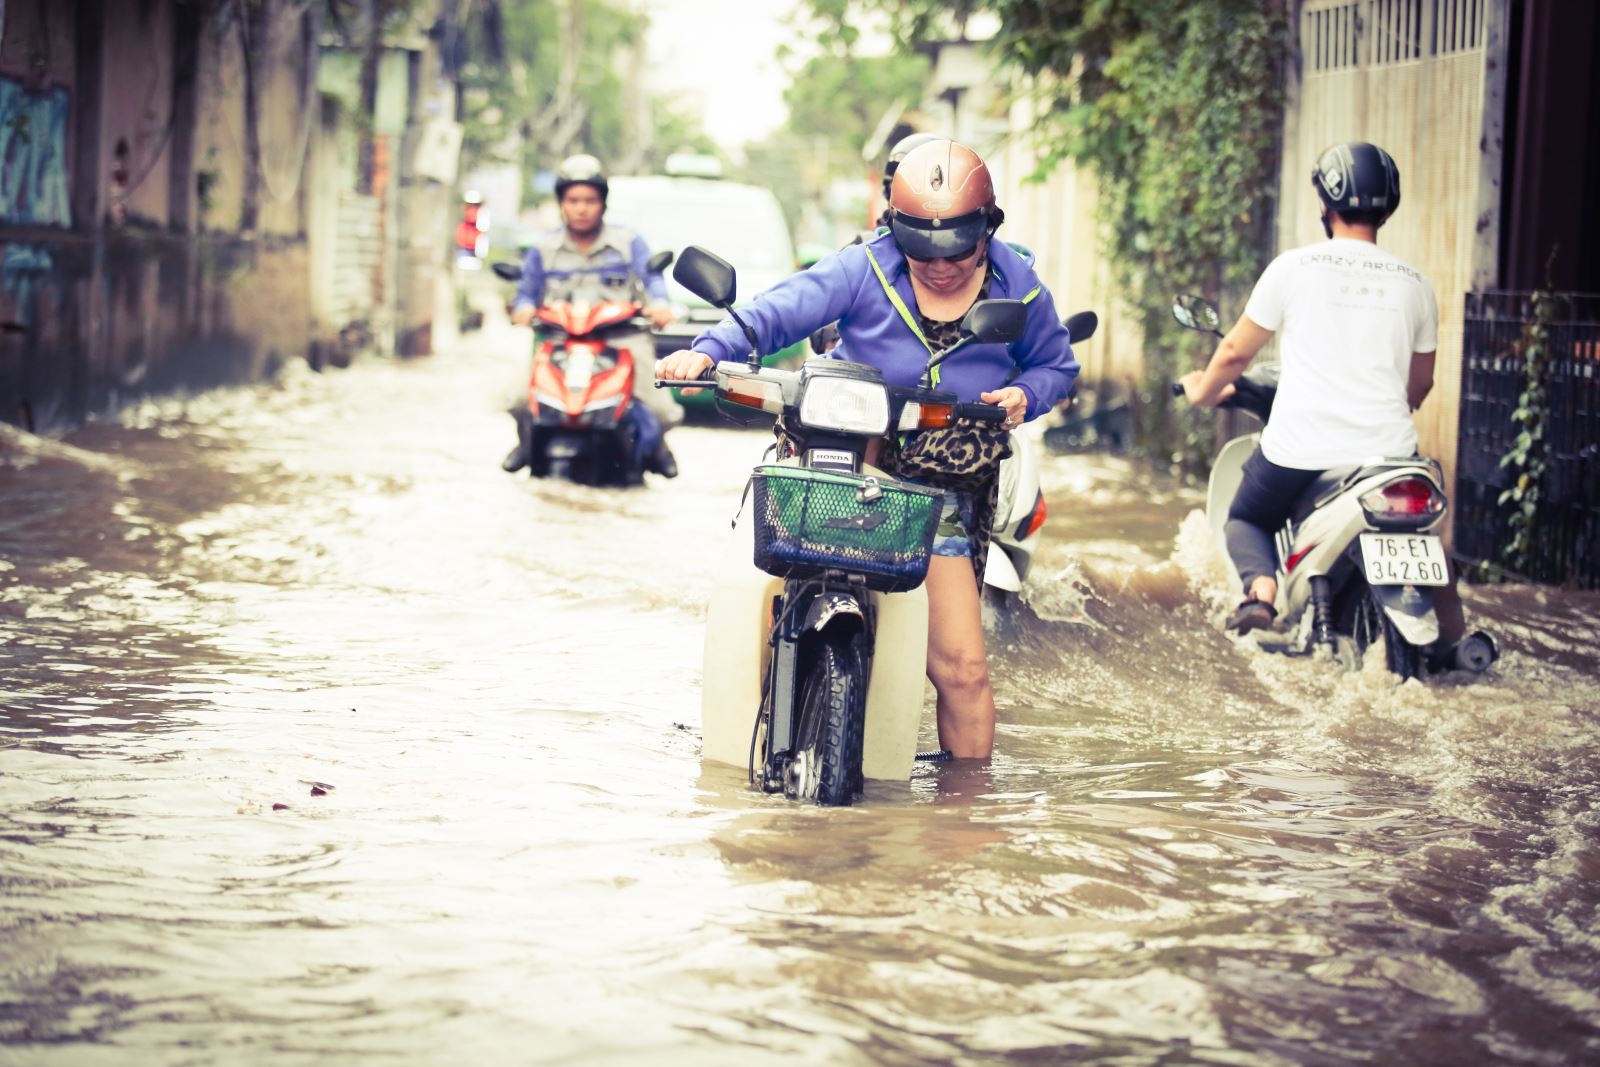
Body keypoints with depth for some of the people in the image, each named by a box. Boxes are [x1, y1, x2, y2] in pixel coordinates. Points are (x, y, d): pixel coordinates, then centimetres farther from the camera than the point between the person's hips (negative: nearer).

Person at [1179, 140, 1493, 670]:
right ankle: (1449, 632, 11)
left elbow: (1236, 352, 4)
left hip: (1299, 447, -2)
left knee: (1246, 520, 21)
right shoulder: (1413, 283, 6)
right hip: (1388, 447, 2)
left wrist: (1203, 389, 25)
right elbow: (1420, 384, 16)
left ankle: (1261, 586, -10)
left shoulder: (1294, 267, -3)